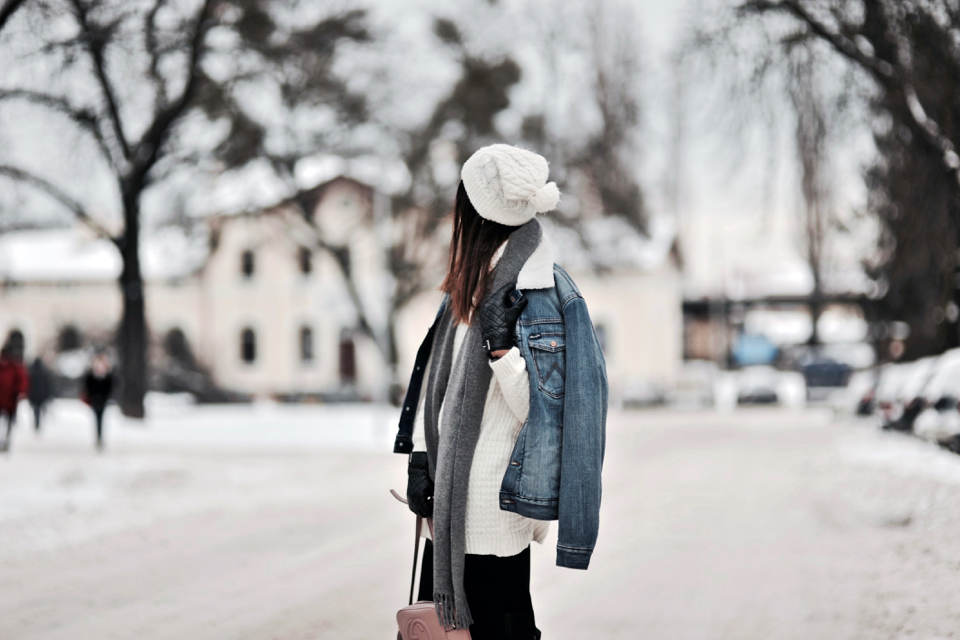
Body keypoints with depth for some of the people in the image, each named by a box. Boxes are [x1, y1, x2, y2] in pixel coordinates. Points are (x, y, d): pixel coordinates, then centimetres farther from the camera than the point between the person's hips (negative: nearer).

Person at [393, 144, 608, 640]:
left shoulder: (542, 296, -15)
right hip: (450, 495, 8)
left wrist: (501, 346, -28)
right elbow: (436, 371, 15)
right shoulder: (467, 282, 10)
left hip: (495, 507, -8)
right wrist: (420, 455, 10)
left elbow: (539, 408, -17)